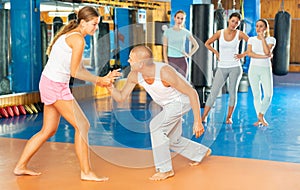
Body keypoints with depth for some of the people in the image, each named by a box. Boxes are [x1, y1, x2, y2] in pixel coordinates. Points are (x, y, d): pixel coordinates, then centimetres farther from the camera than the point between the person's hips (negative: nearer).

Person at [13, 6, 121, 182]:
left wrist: (101, 80, 4)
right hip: (56, 86, -10)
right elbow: (75, 72, -17)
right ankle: (86, 172, 4)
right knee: (82, 125, -4)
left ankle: (20, 167, 25)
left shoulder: (70, 35, 14)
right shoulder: (78, 40, -16)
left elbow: (80, 69, 13)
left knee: (48, 130, 18)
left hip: (51, 84, 10)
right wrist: (99, 80, -8)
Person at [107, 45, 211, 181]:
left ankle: (165, 169, -11)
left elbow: (192, 93, -31)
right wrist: (110, 87, -31)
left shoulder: (164, 73, -37)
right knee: (173, 140, 18)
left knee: (156, 126, -23)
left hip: (182, 101, -8)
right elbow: (121, 98, -9)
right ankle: (201, 152, 44)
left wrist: (197, 121, -30)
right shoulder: (134, 76, -18)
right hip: (168, 105, 8)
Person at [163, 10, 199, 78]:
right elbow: (164, 48, -3)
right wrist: (166, 63, -10)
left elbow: (196, 45, 12)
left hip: (182, 61, 1)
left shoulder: (186, 32, 3)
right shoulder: (167, 31, 0)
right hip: (171, 61, -1)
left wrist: (189, 55, 2)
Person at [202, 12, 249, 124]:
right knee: (214, 92, -4)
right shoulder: (220, 33, 2)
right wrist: (216, 53, 6)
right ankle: (204, 116, -2)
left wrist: (243, 55, -4)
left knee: (232, 92, 3)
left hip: (235, 67, 0)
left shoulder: (239, 34, 0)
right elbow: (207, 43, 14)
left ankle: (229, 117, 14)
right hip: (222, 68, 0)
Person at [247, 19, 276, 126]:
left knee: (268, 94, -14)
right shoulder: (252, 39, 6)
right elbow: (249, 53, -10)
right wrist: (264, 56, -17)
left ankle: (261, 115, 7)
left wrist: (262, 37, -10)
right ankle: (259, 119, 11)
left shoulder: (271, 40, 2)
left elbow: (267, 51, -16)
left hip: (266, 69, -1)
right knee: (256, 95, 1)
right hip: (253, 69, 1)